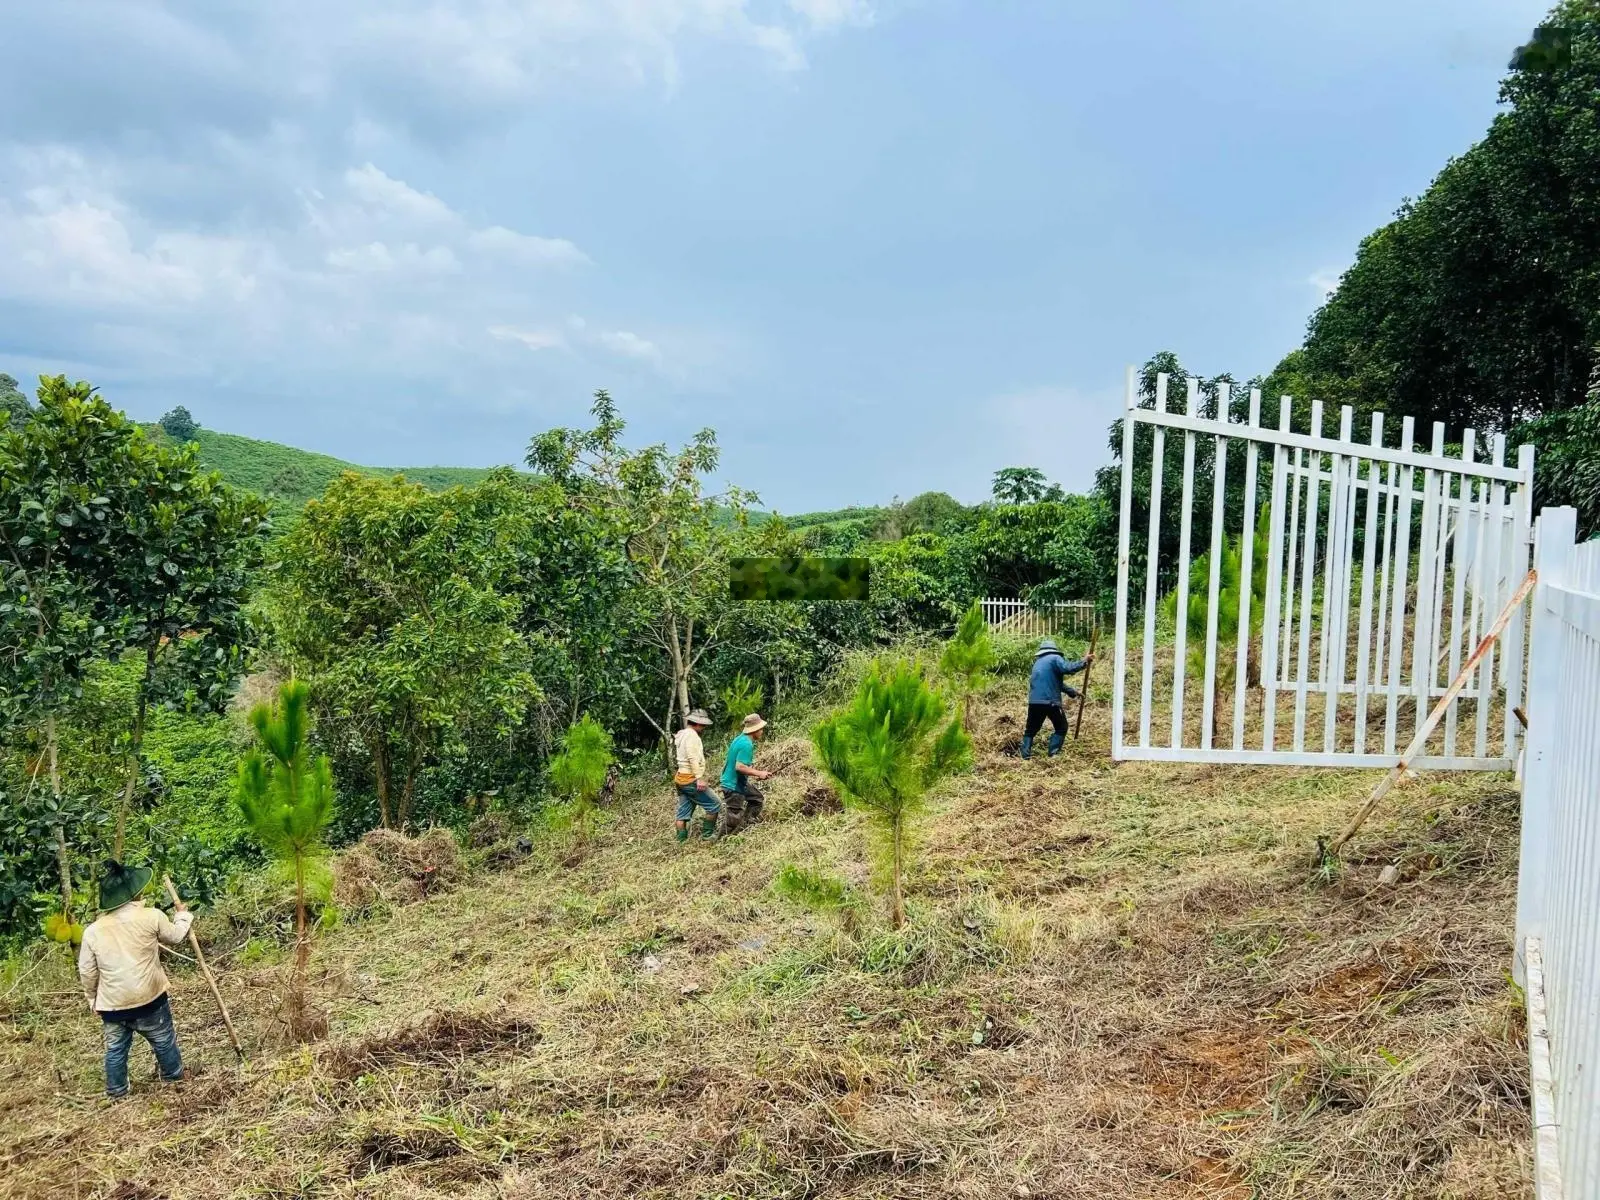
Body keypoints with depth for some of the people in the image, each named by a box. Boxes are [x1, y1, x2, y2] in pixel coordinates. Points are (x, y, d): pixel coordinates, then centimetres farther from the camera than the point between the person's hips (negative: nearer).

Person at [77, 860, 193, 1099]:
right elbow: (175, 936, 5)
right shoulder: (151, 917, -14)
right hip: (149, 998, -2)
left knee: (115, 1049, 20)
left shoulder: (92, 931, -7)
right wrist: (183, 915, 24)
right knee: (164, 1040, 20)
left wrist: (93, 999, 18)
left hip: (112, 1004, 2)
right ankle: (174, 1076, 38)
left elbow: (87, 972, 1)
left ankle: (116, 1092, 32)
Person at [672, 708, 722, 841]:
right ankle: (707, 834, 2)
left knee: (683, 813, 9)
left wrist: (702, 776, 26)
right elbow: (693, 758, -23)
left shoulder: (681, 735, 20)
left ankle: (681, 840, 9)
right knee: (714, 805, -3)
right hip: (691, 779, -10)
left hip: (681, 778, 10)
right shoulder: (691, 734, -12)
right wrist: (699, 778, -27)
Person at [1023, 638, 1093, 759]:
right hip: (1050, 701, -6)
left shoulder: (1038, 662, 26)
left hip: (1034, 702, 6)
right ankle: (1054, 753, 1)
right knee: (1061, 727, 11)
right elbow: (1068, 668, -18)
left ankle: (1026, 755, 6)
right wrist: (1084, 661, -7)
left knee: (1031, 729, 15)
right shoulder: (1055, 658, 1)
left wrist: (1073, 693, 32)